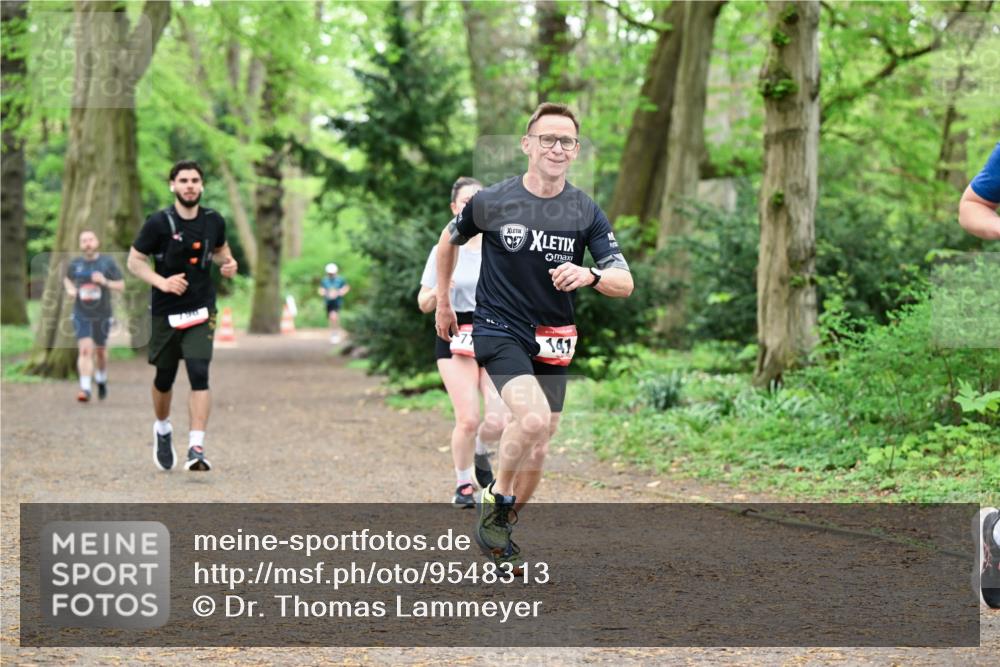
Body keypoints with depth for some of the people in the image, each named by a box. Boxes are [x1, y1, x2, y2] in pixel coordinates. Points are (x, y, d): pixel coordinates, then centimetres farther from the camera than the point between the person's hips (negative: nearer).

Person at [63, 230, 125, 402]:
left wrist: (105, 282, -24)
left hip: (102, 315, 1)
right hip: (82, 315, -1)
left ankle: (101, 380, 42)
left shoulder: (108, 262, -7)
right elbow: (67, 279, 19)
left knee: (100, 351, 15)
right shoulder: (75, 264, -2)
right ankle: (85, 389, -20)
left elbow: (121, 286, -5)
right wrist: (70, 289, -4)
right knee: (85, 349, -16)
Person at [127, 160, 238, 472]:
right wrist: (161, 282, -20)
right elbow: (134, 261, -5)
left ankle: (197, 448, -18)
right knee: (164, 378, 13)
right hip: (166, 311, -1)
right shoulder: (158, 223, -10)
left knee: (199, 374, -15)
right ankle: (162, 429, 42)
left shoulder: (214, 221, 0)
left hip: (201, 310, 1)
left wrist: (228, 263, -3)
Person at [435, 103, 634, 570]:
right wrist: (442, 302, 20)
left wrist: (590, 276, -29)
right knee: (533, 418, -27)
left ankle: (502, 529, 28)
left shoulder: (586, 212, -3)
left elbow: (624, 283, -7)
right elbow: (450, 240, 13)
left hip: (551, 341, 4)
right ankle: (495, 502, -5)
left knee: (538, 445, 9)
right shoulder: (492, 202, -7)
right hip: (498, 328, -4)